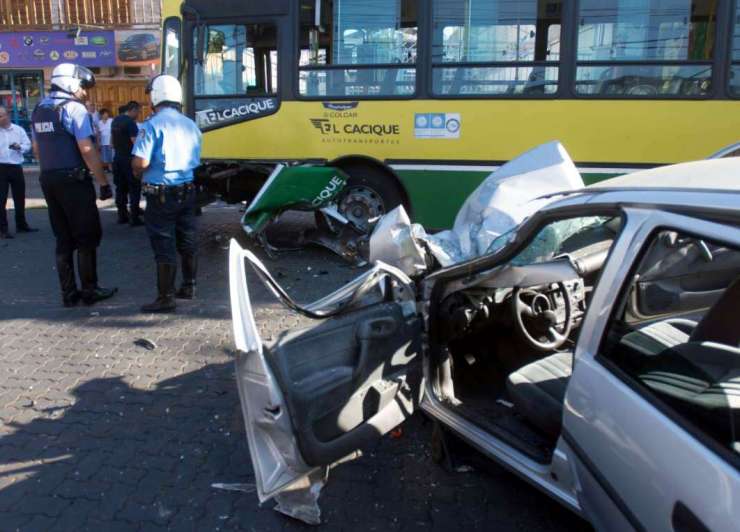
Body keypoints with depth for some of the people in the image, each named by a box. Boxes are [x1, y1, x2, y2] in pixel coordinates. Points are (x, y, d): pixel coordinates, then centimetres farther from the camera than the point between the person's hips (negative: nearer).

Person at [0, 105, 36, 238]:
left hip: (16, 167, 3)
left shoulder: (19, 129, 7)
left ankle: (21, 225, 27)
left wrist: (20, 147, -13)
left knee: (20, 197, 13)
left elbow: (28, 145, 6)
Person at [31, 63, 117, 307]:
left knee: (63, 239, 11)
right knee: (87, 237, 2)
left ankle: (69, 293, 14)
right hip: (74, 180, -8)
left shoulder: (39, 110, 15)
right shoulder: (74, 108, -11)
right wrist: (104, 182, -14)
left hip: (48, 180, 8)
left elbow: (37, 149, 20)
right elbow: (87, 150, -17)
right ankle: (89, 290, 6)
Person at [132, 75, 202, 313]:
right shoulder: (191, 125, 7)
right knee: (187, 241, 16)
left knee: (164, 246, -1)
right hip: (187, 191, 6)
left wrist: (138, 173, 1)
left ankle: (166, 298, 5)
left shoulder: (152, 125, -14)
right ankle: (188, 287, 28)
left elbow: (140, 163, -20)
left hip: (161, 193, -6)